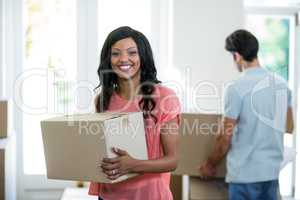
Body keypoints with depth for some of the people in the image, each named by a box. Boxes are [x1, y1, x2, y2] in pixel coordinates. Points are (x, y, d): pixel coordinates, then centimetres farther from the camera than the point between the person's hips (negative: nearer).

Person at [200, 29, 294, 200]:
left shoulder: (237, 88, -14)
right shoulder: (282, 84, 4)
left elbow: (226, 138, -10)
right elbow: (289, 127, 16)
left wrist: (210, 165, 5)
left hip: (245, 173, -6)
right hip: (272, 170, 6)